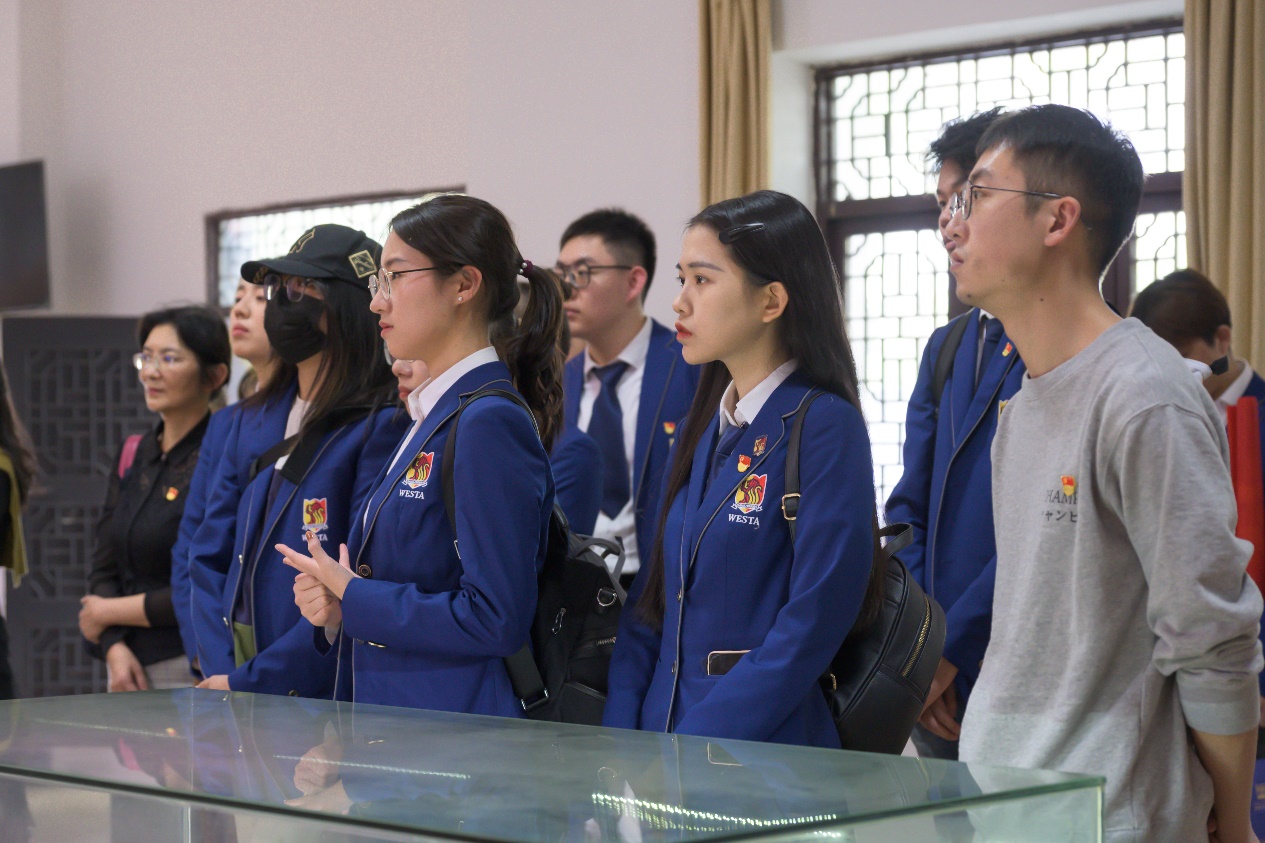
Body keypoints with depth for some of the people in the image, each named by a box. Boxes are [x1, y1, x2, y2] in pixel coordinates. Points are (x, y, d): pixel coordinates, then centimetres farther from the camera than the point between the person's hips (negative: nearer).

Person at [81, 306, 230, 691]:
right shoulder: (132, 457, 12)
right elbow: (104, 568, 10)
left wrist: (108, 612, -5)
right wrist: (114, 648, -7)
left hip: (193, 670, -6)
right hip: (132, 671, 6)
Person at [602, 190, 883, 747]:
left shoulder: (824, 426, -10)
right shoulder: (704, 427, 12)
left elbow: (813, 623, -15)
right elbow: (652, 597, 14)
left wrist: (692, 750, -17)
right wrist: (621, 735, 1)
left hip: (764, 749, -6)